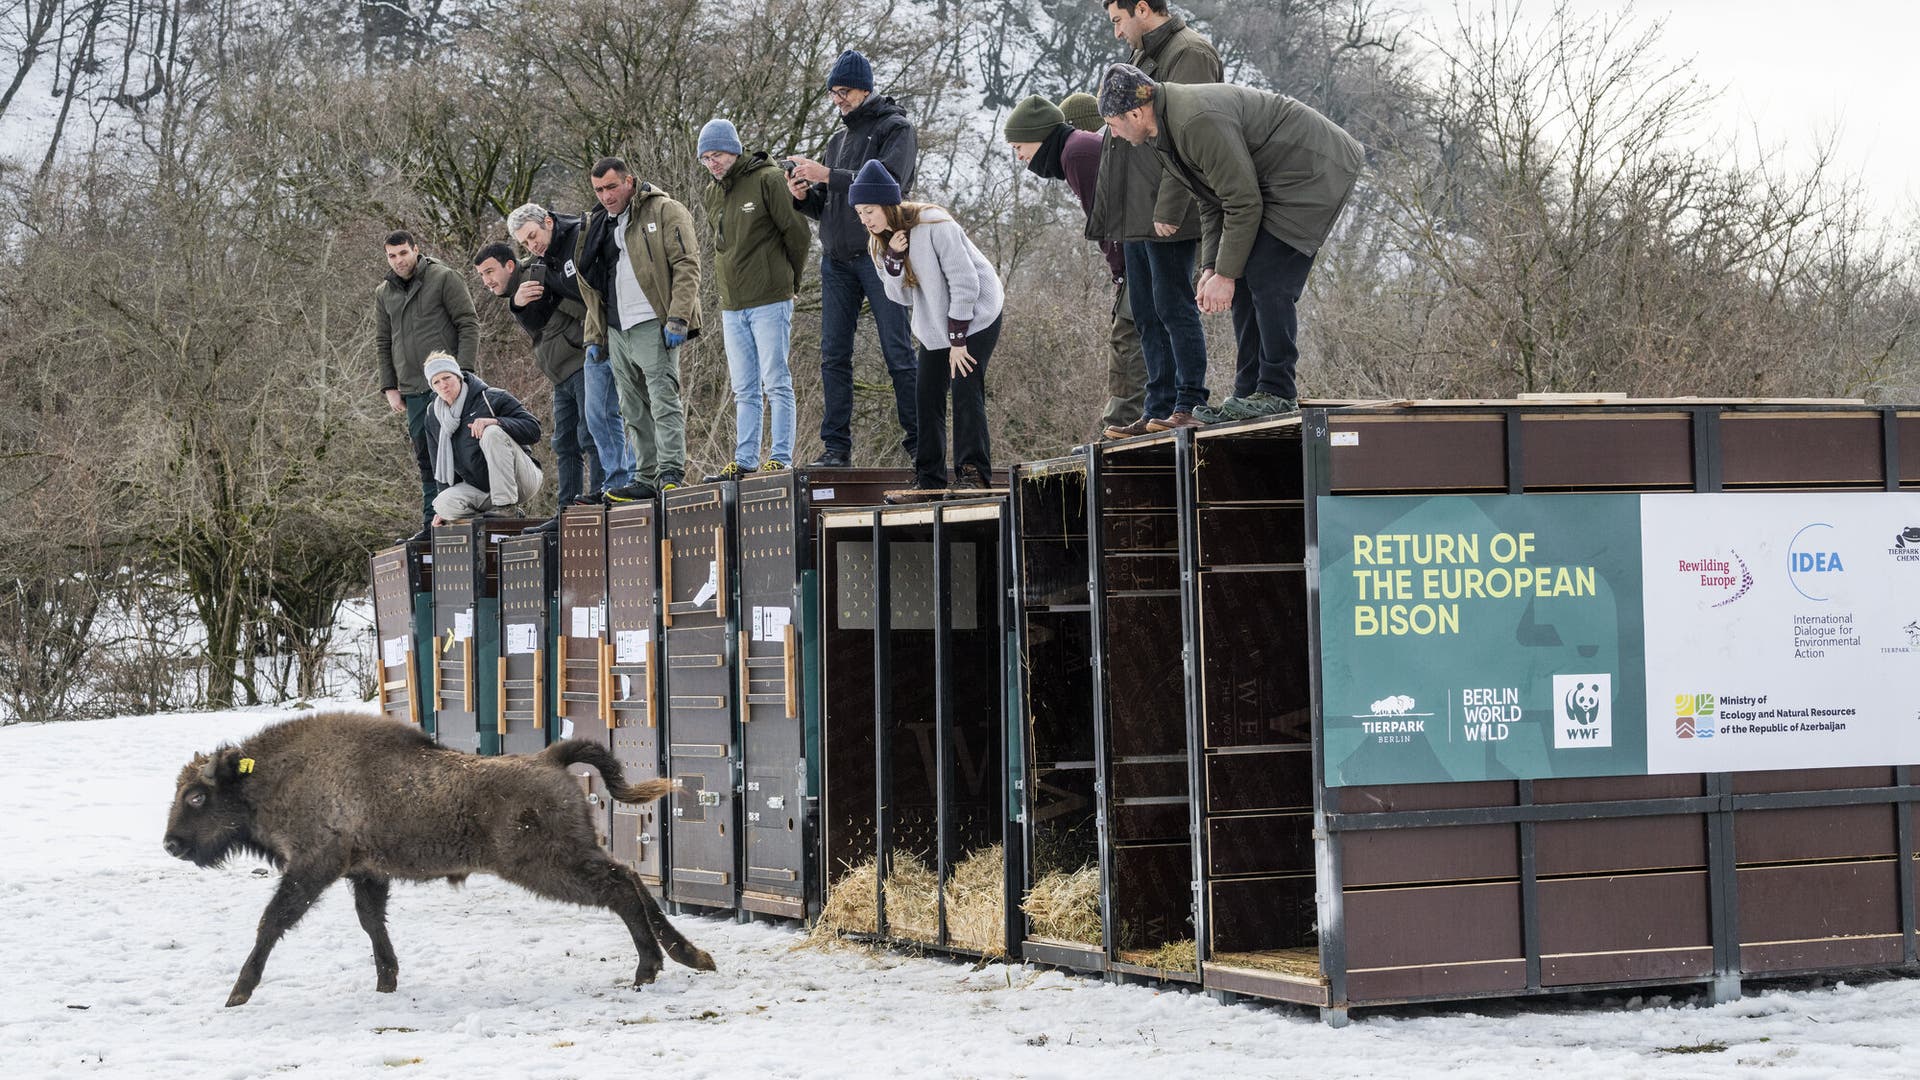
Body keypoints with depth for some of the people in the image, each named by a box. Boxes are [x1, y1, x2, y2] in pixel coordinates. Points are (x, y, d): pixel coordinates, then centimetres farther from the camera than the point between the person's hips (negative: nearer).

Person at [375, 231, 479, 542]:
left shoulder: (444, 278, -2)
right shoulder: (384, 292, 14)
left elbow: (469, 325, -4)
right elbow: (382, 343, 19)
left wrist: (463, 370, -12)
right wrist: (389, 387, 10)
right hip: (412, 387, 6)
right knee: (425, 459, 7)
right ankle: (431, 525, 9)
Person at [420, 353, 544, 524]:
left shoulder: (491, 399, -5)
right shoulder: (435, 423, 11)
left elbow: (533, 430, -14)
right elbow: (442, 468, 17)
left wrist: (495, 422, -28)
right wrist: (443, 510, 8)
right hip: (481, 488, 4)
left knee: (492, 433, -30)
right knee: (445, 504, -27)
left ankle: (505, 507, -28)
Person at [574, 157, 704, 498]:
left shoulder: (665, 212, -2)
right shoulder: (599, 225, 20)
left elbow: (687, 266, -10)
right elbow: (593, 288, 26)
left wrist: (678, 318, -18)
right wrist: (594, 336, 21)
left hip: (653, 326, -7)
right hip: (617, 331, 8)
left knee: (663, 398, -13)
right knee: (634, 410, 7)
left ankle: (670, 472, -16)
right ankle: (646, 479, 10)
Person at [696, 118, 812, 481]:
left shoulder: (769, 179, -8)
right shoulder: (714, 193, 14)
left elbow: (798, 233, -7)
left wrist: (789, 281, 4)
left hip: (770, 302, -7)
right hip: (732, 307, 7)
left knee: (776, 383, -6)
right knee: (744, 391, 9)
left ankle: (781, 458, -5)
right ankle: (744, 461, 11)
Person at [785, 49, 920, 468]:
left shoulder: (896, 129, 0)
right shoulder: (839, 140, 21)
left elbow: (889, 183, -16)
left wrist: (827, 176, -19)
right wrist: (803, 196, -1)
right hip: (837, 258, 6)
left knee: (898, 353, -5)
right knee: (834, 355, 0)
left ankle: (920, 443, -1)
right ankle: (836, 446, 0)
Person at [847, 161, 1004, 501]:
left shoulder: (933, 225, -24)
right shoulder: (882, 241, -2)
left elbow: (965, 282, -23)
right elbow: (901, 297, -4)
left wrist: (958, 341, -21)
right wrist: (893, 260, -23)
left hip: (976, 315, -7)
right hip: (935, 324, 7)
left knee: (966, 389, -16)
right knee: (926, 393, 1)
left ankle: (974, 471, -13)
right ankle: (929, 478, 4)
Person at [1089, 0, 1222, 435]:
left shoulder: (1189, 53, -10)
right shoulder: (1149, 56, 22)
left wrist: (1169, 210, -22)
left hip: (1168, 218, -10)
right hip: (1138, 217, 10)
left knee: (1174, 306, -9)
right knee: (1146, 314, 9)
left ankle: (1190, 405, -6)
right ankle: (1159, 411, 12)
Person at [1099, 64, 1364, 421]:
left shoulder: (1199, 122, -27)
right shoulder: (1167, 129, 7)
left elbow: (1243, 203, -23)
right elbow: (1212, 203, 15)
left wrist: (1226, 274, -16)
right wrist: (1210, 268, 5)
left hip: (1315, 170, -11)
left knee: (1267, 281, -15)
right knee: (1246, 282, 7)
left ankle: (1277, 393, -11)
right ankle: (1249, 393, 9)